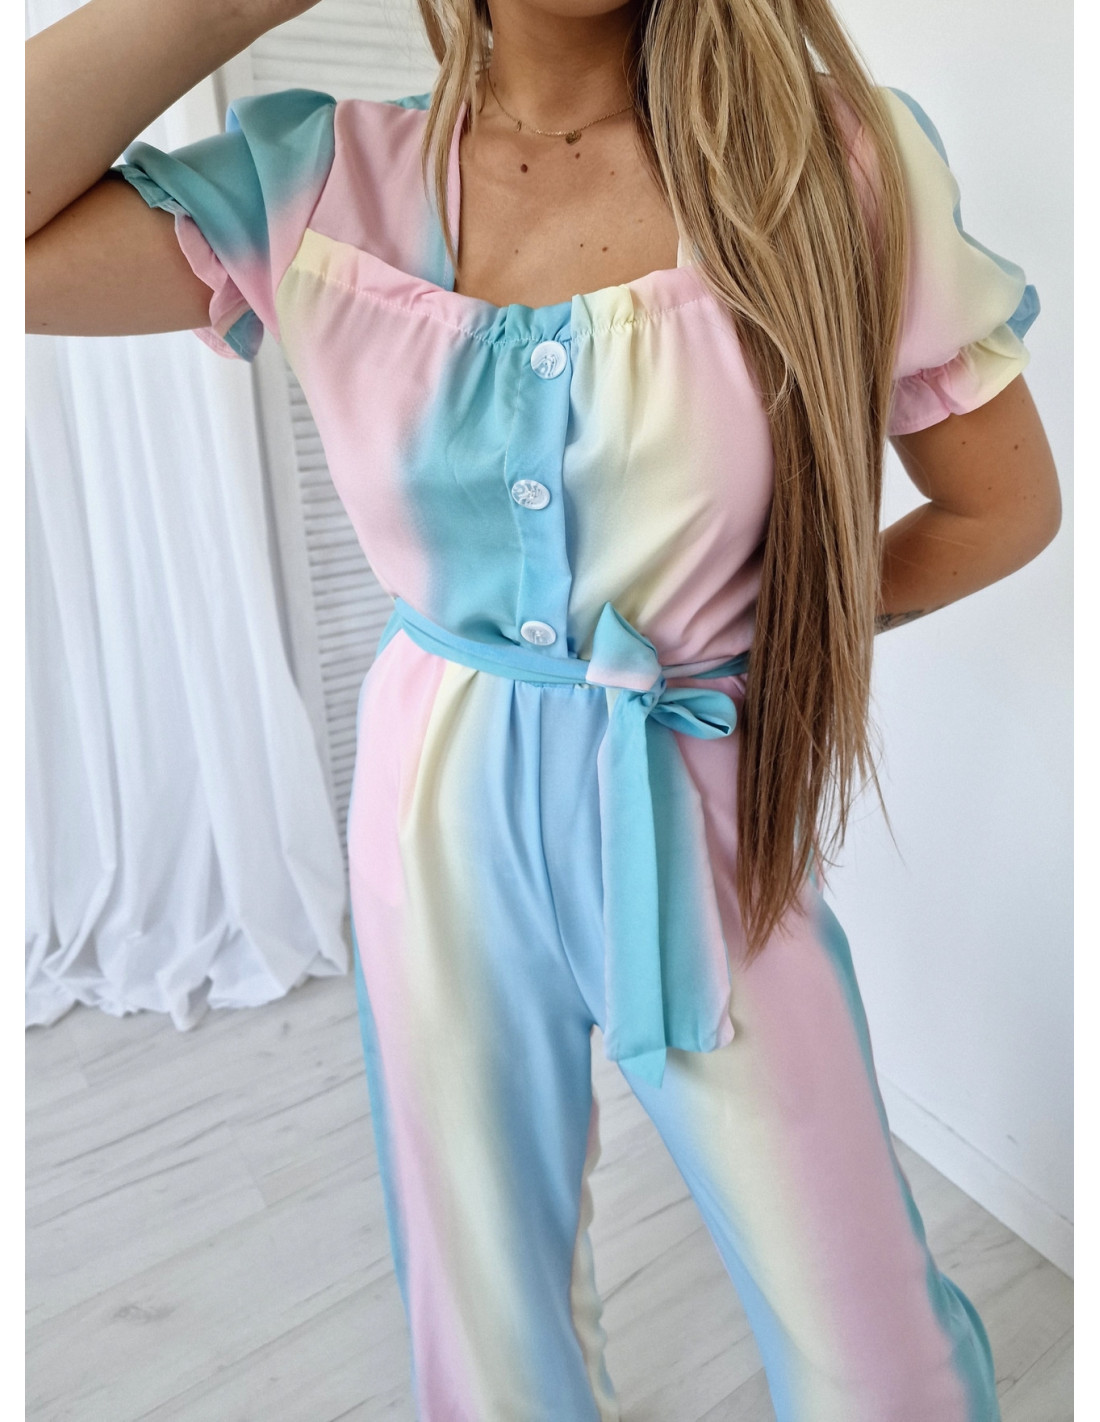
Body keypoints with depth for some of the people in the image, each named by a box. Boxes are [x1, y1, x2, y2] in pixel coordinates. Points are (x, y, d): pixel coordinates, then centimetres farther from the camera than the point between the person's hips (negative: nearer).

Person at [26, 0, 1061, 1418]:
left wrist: (765, 636, 3)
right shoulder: (322, 182, -1)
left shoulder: (836, 160, -6)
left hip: (697, 818, 0)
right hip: (441, 819, 2)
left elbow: (1005, 504, 3)